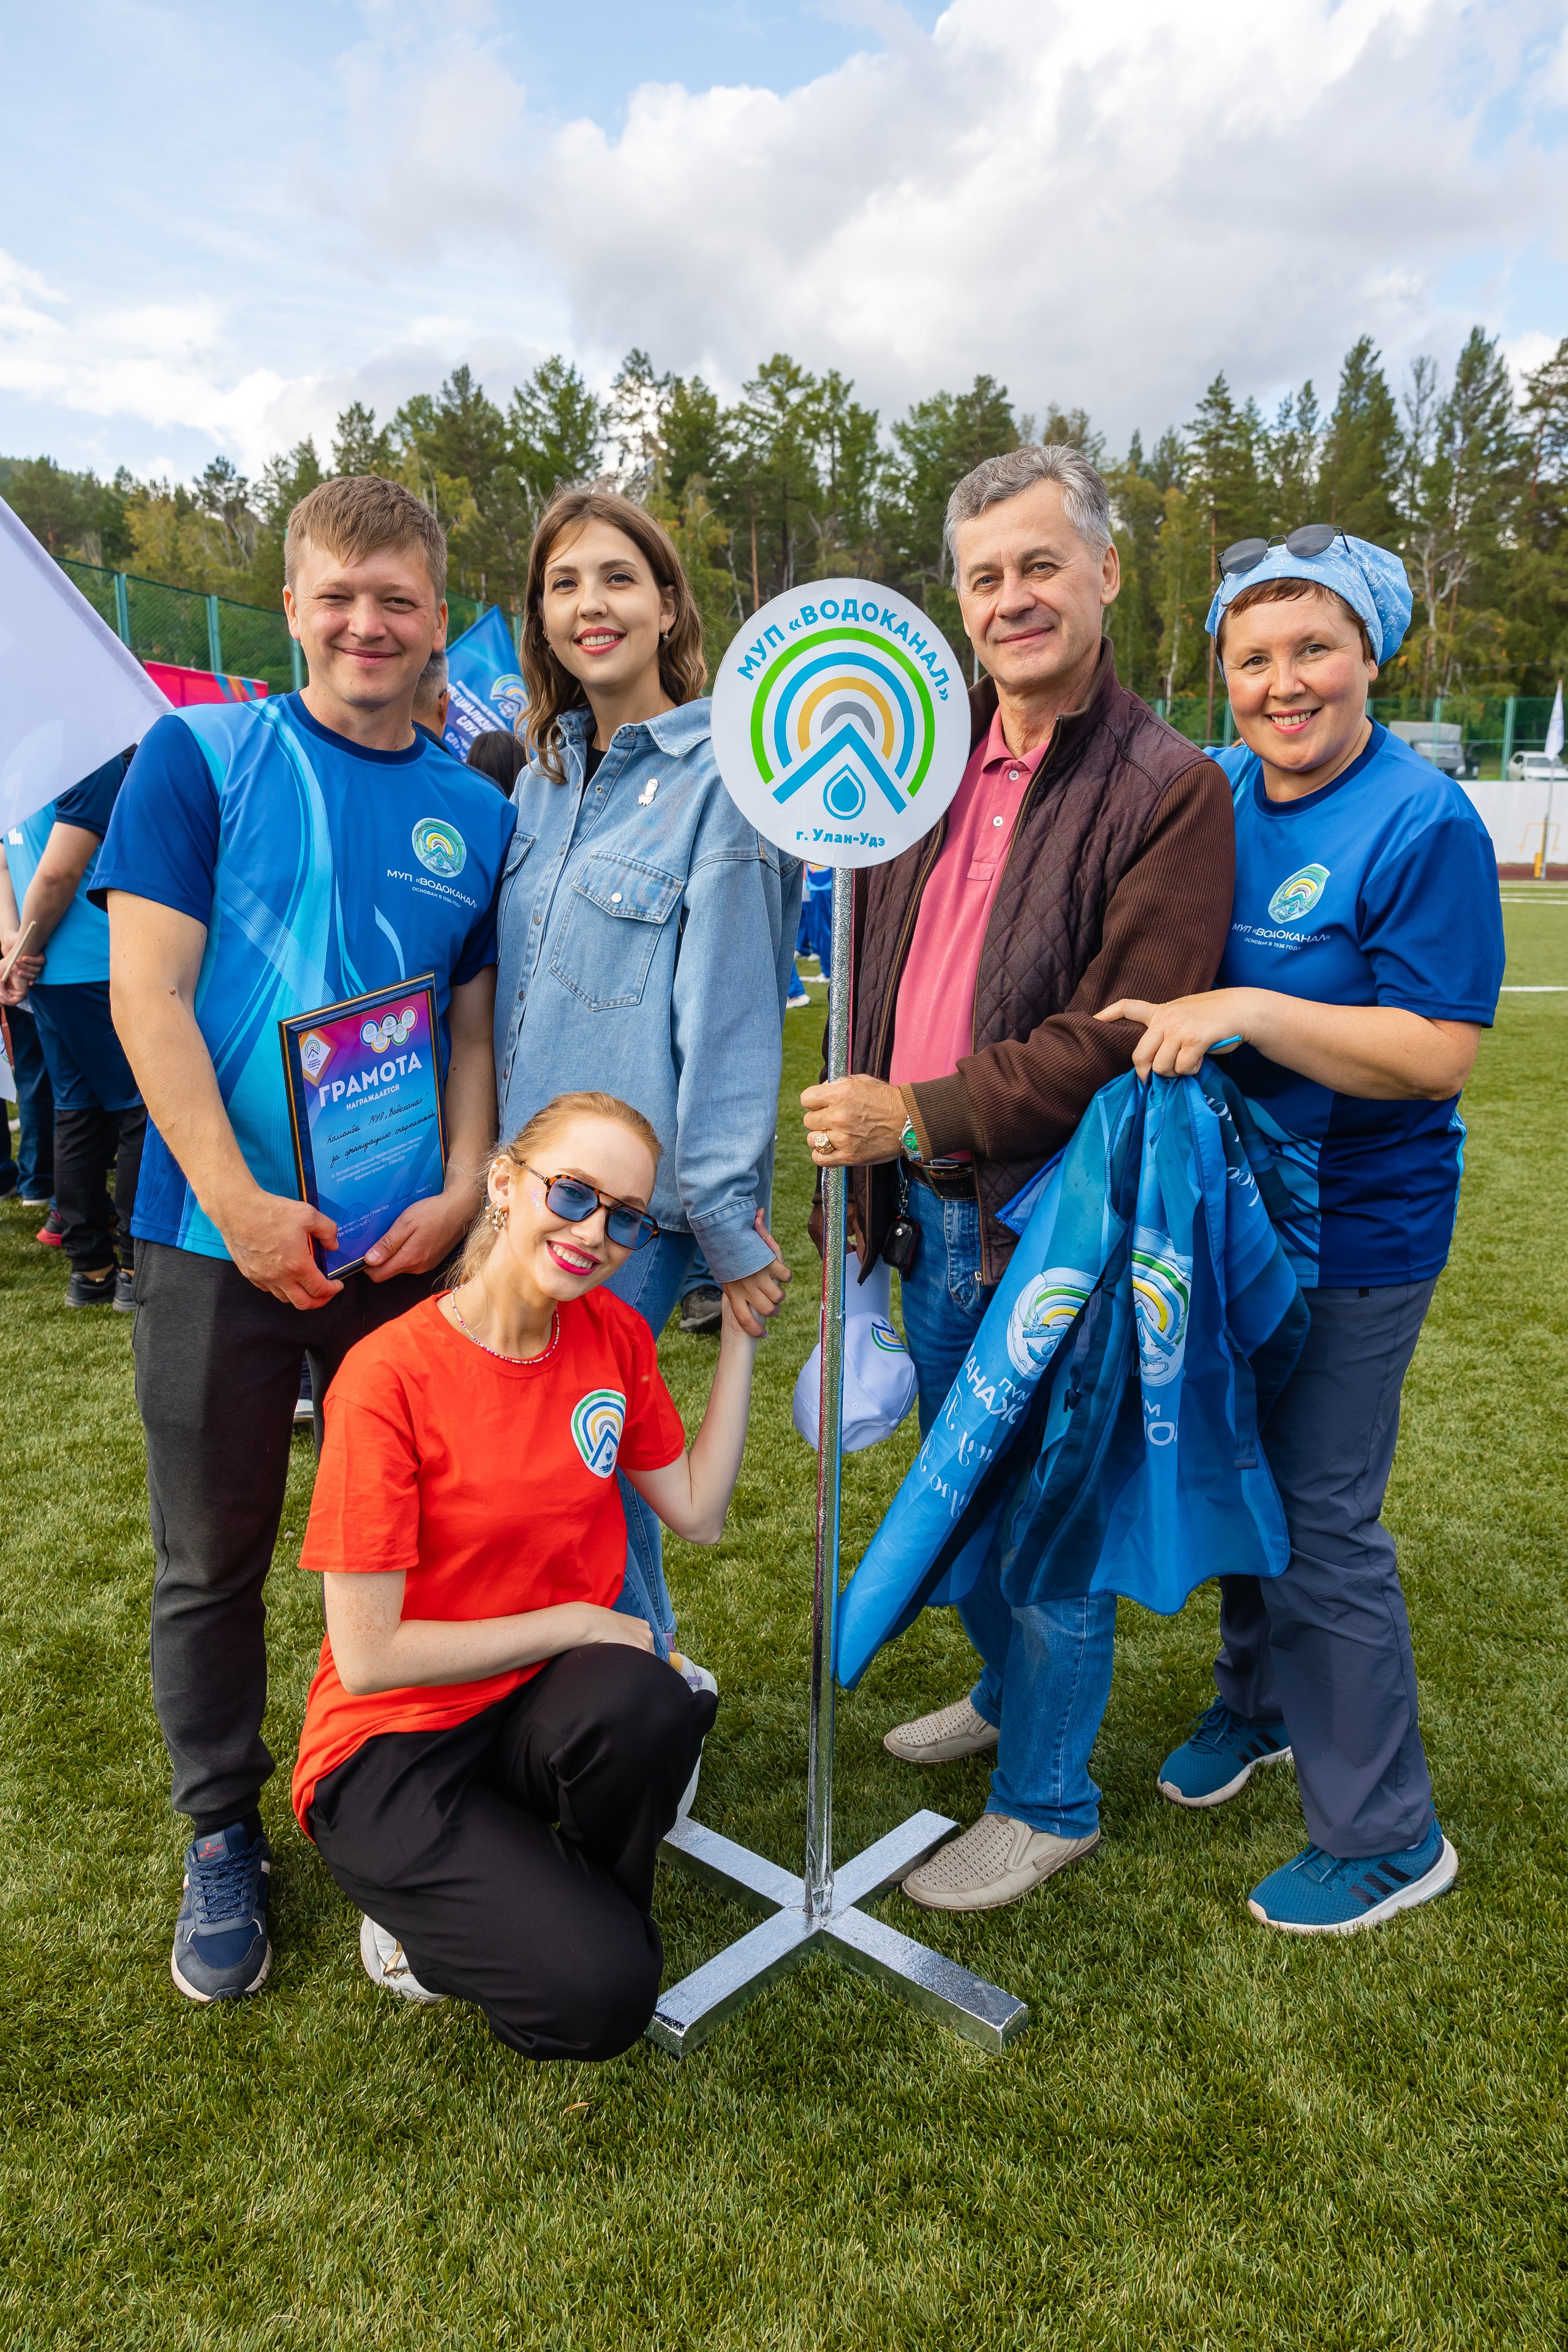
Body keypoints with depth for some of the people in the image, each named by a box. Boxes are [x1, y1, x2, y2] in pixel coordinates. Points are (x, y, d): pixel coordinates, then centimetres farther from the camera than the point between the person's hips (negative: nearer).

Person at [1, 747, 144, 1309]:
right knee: (144, 1108, -1)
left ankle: (90, 1268, 18)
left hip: (51, 974, 9)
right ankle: (139, 1269, 3)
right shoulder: (110, 761, -12)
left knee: (79, 1109, 12)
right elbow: (59, 872, -19)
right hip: (102, 969, -9)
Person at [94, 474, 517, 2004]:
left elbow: (476, 1027, 8)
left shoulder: (475, 814, 7)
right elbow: (147, 988, -7)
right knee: (212, 1559, 11)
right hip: (218, 1237, -2)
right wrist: (238, 1203, -15)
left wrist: (461, 1194, -8)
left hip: (405, 1245, 2)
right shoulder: (199, 756, -1)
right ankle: (221, 1838, 33)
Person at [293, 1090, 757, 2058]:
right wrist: (577, 1623, -15)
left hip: (537, 1708, 5)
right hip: (396, 1750, -4)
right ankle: (423, 1920, 9)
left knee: (647, 1705, -32)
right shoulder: (391, 1377, -21)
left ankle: (573, 1899, 1)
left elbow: (698, 1513, 3)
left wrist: (740, 1329, -2)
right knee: (601, 1996, -23)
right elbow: (368, 1657, -19)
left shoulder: (616, 1334, -3)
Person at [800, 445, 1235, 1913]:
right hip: (929, 1205, 7)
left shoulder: (1171, 792, -12)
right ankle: (1007, 1693, 47)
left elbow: (1121, 1036, -19)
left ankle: (1048, 1799, 28)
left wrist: (918, 1117, -21)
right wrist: (862, 1151, 9)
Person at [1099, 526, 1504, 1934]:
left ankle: (1386, 1834, 22)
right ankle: (1258, 1702, 44)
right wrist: (1154, 1011, -2)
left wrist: (1248, 1012, -29)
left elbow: (1441, 1053, -22)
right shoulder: (1215, 793, 4)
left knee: (1323, 1519, 1)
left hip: (1351, 1233, -6)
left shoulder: (1424, 824, -16)